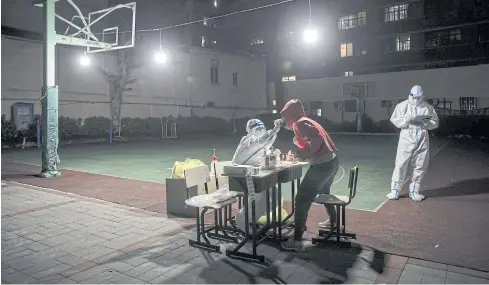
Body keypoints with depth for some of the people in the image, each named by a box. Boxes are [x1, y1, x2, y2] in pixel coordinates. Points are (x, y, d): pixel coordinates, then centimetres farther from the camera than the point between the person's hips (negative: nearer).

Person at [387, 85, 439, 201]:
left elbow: (435, 122, 9)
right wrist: (406, 120, -19)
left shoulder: (428, 108, 7)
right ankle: (395, 190, 5)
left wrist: (424, 122, -11)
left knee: (420, 166, 7)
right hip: (407, 138, -3)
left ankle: (414, 191, 21)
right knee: (401, 164, -5)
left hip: (422, 139, 3)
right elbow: (394, 120, -2)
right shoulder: (403, 106, 1)